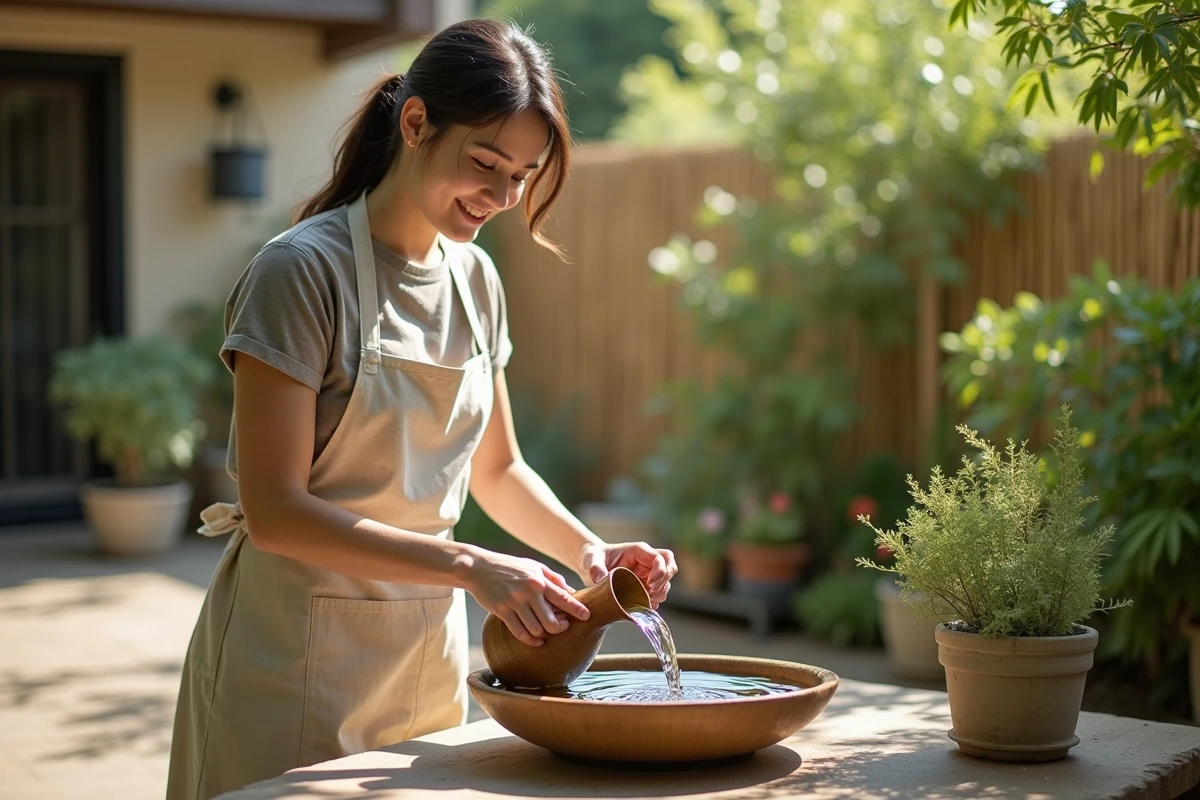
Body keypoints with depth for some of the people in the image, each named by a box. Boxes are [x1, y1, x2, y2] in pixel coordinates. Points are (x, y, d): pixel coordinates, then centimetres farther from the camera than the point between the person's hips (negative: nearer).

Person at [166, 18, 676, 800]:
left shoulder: (476, 278, 4)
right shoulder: (303, 269, -16)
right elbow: (274, 511, -21)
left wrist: (589, 548, -4)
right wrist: (469, 566, -27)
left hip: (430, 648, 6)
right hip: (300, 658, -6)